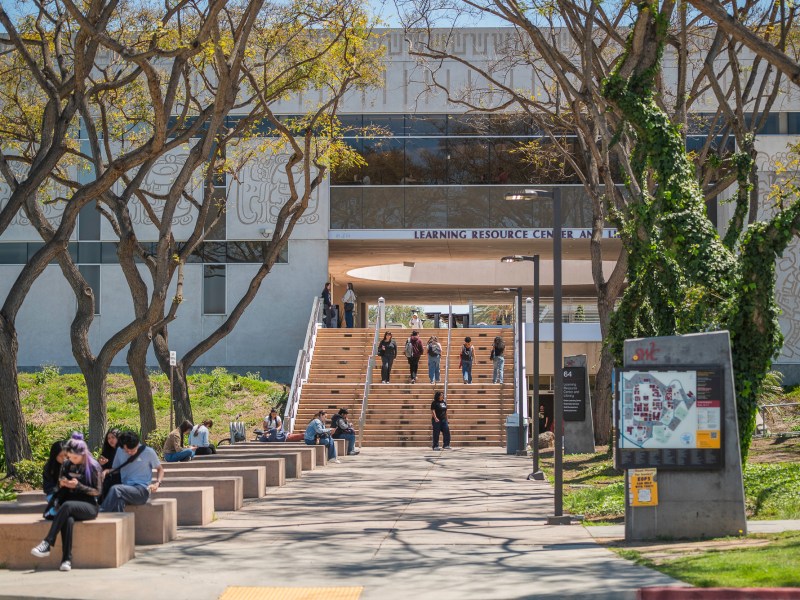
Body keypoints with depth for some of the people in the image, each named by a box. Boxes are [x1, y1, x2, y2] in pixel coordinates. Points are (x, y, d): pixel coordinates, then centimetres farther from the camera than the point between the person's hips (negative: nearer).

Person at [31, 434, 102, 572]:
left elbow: (97, 491, -4)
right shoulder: (66, 465, 11)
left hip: (89, 506, -3)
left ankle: (47, 544, -40)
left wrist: (78, 486, -16)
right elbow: (61, 488, 21)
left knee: (66, 506, -37)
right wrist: (62, 484, -3)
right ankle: (67, 559, -40)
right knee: (68, 520, -35)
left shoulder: (93, 466, -3)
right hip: (70, 507, 4)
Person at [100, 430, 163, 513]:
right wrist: (106, 471, -1)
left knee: (115, 489, -32)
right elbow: (115, 469, 22)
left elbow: (160, 469, 13)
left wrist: (157, 483, -7)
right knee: (119, 501, -36)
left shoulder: (148, 452, 1)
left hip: (142, 491, -3)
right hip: (125, 489, 3)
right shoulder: (120, 451, 11)